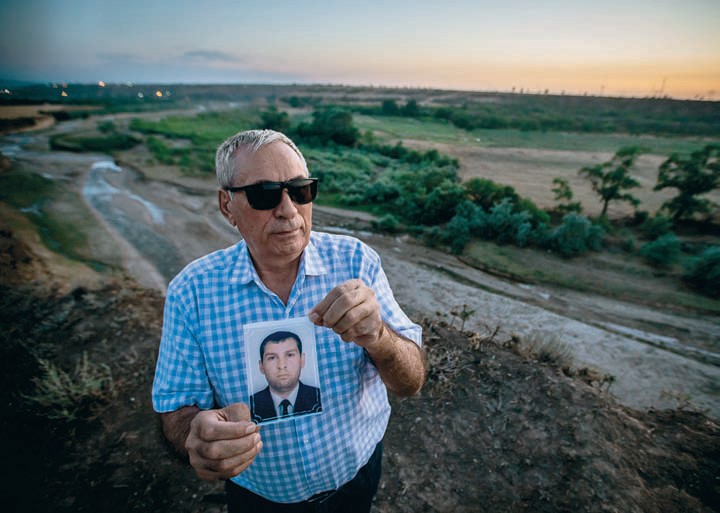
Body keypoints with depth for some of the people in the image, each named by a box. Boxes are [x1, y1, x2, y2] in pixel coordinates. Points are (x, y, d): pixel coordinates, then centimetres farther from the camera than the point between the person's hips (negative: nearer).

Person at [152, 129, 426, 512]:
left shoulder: (355, 260, -20)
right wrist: (197, 436, -36)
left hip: (358, 471, 1)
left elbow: (411, 382, -19)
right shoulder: (191, 291, -19)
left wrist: (376, 337, -41)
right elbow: (177, 411, -13)